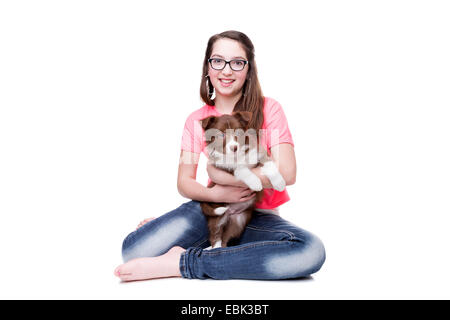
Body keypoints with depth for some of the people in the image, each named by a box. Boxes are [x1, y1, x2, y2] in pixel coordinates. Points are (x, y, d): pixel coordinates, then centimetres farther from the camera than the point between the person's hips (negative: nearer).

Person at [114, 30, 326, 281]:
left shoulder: (268, 109, -2)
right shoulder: (196, 120, 7)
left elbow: (287, 173, -14)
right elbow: (184, 182, 2)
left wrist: (222, 174, -12)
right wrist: (214, 194, -20)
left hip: (258, 216, 1)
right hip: (211, 210, 0)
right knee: (134, 250, -28)